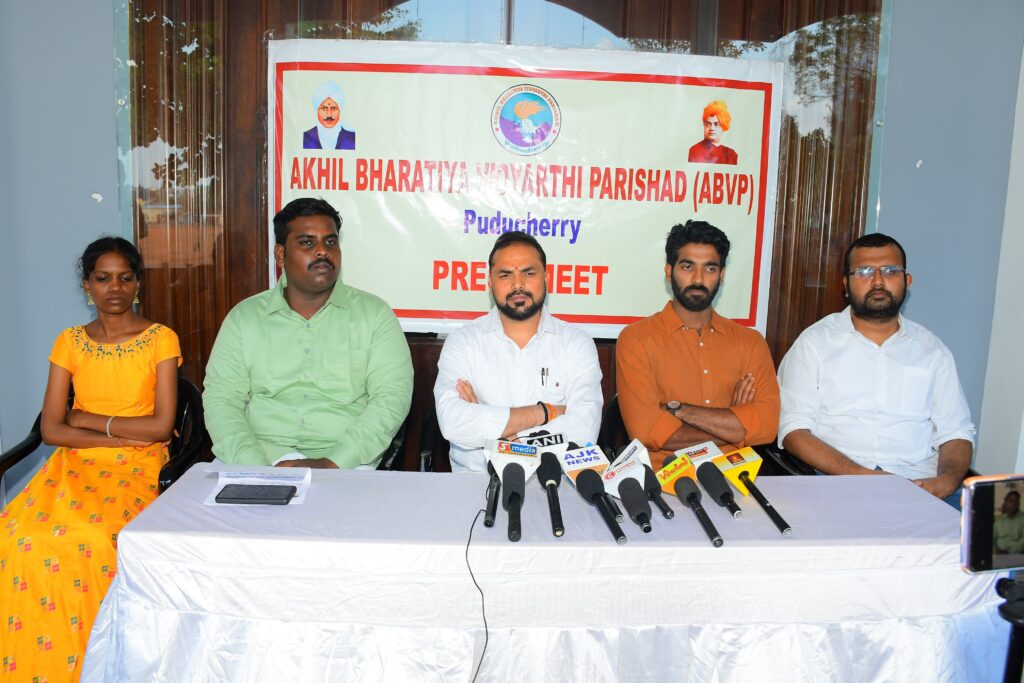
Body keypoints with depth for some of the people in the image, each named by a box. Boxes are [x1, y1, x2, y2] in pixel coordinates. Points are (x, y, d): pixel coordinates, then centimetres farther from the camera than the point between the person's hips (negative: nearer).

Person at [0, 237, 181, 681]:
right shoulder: (70, 343, 10)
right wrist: (123, 435, -10)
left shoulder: (160, 340, 1)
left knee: (91, 538, -31)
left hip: (137, 466, -3)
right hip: (75, 462, 3)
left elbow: (162, 426, -7)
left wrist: (90, 419, -5)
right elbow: (51, 429, 1)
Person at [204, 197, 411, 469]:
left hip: (345, 465, -1)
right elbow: (221, 399, 4)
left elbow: (392, 396, -4)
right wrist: (259, 469, -13)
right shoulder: (244, 316, 9)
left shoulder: (374, 313, 5)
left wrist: (331, 464, -16)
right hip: (260, 460, 1)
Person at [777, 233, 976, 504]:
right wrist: (860, 475, -17)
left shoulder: (932, 349, 17)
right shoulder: (815, 342, 6)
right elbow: (794, 430, -3)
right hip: (836, 481, -3)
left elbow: (956, 432, 15)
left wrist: (947, 479, -8)